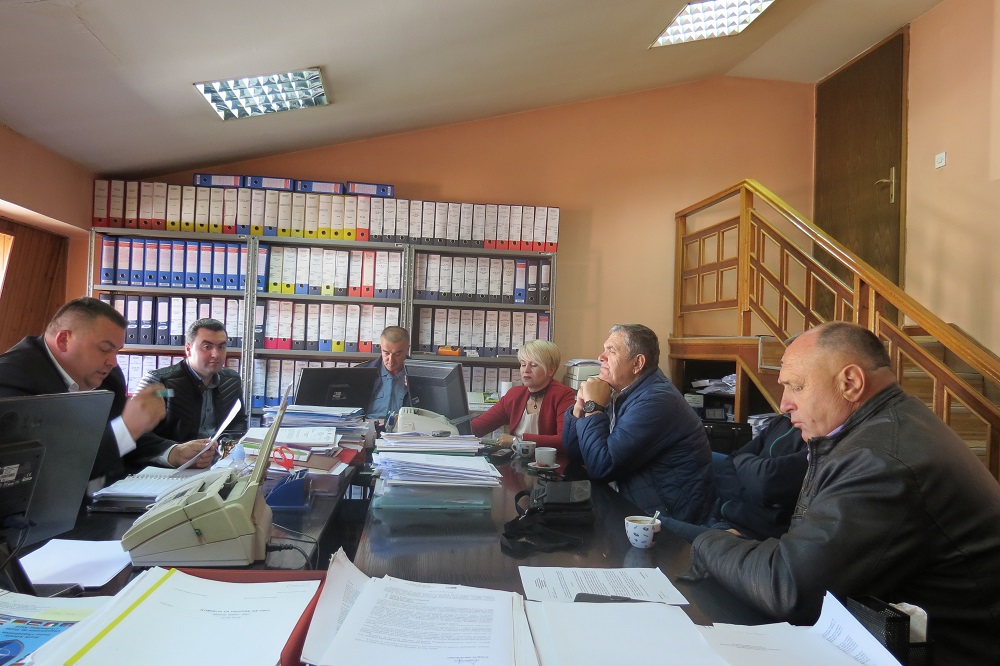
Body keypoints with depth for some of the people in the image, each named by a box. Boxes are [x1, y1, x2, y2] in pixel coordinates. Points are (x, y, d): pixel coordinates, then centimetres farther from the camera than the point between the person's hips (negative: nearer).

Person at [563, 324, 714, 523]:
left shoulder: (654, 400, -22)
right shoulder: (621, 393, 6)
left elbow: (601, 466, -26)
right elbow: (574, 453, 8)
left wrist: (593, 407, -17)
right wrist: (580, 406, -7)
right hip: (639, 507, 8)